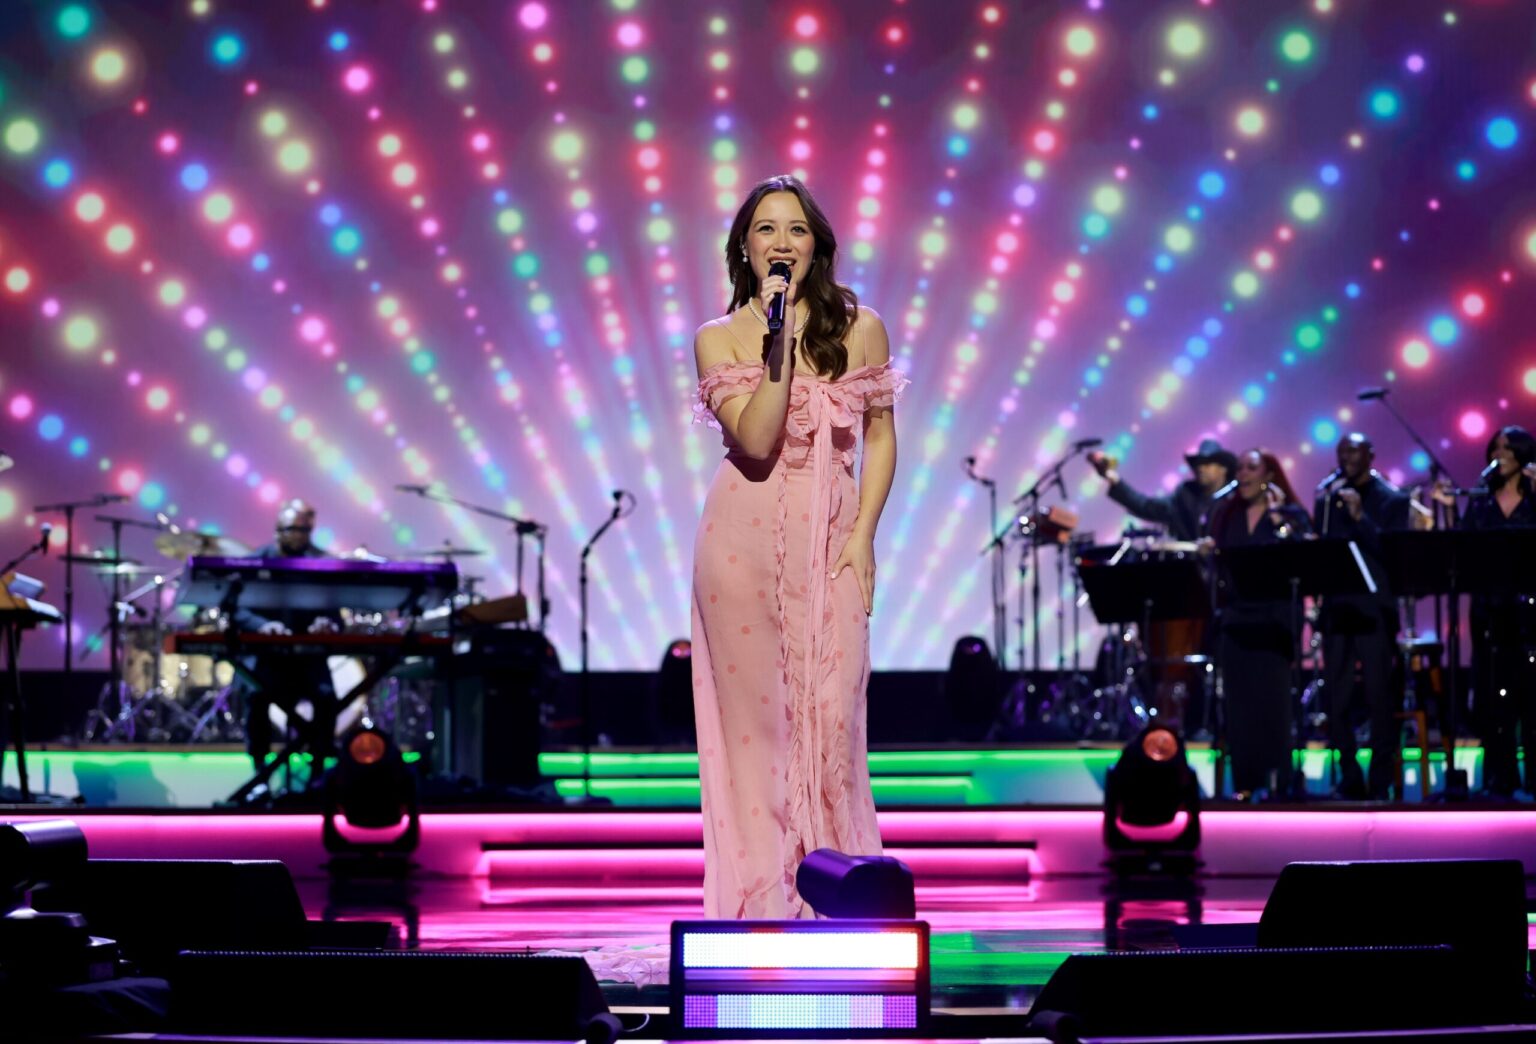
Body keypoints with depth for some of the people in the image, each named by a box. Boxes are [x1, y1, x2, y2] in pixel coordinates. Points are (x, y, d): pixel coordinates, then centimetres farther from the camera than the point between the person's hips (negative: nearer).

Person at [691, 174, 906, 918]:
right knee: (754, 713, 2)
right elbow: (756, 440, -12)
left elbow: (880, 438, 7)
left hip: (830, 539, 0)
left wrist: (863, 536, -3)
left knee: (831, 713, -5)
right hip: (745, 538, 0)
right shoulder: (719, 340, 1)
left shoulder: (859, 329, 5)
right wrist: (781, 340, -17)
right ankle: (760, 892, 9)